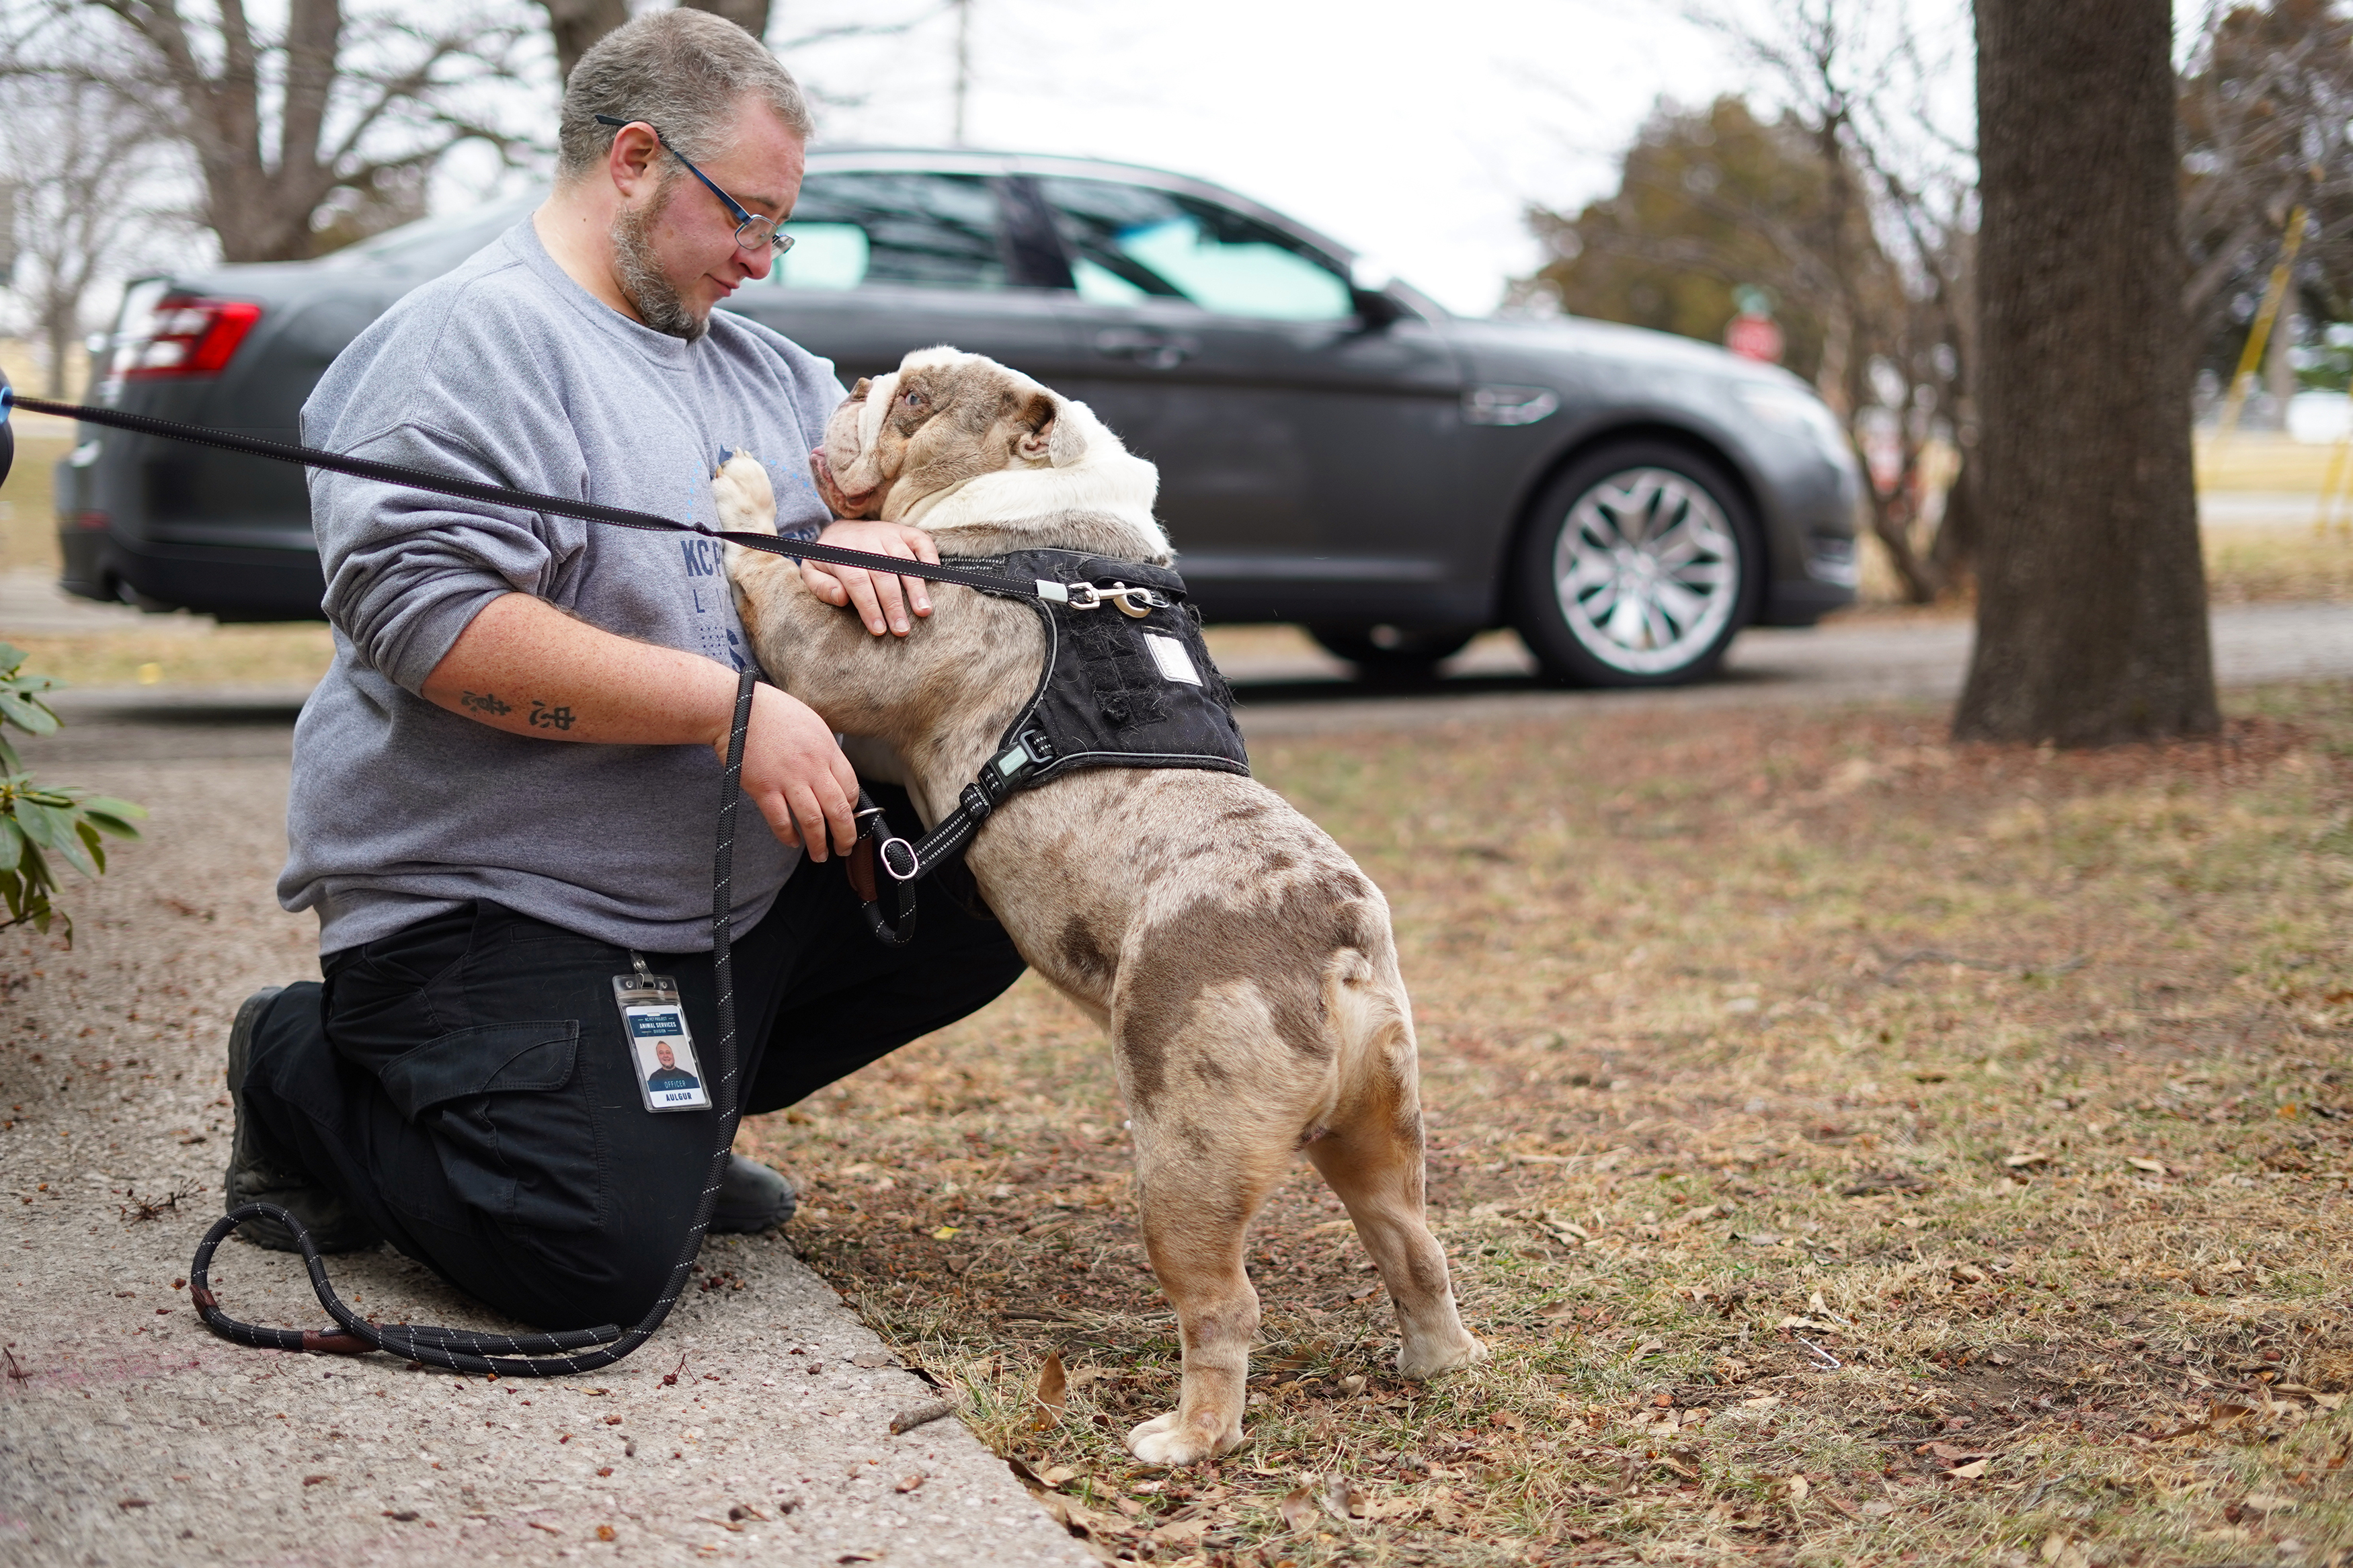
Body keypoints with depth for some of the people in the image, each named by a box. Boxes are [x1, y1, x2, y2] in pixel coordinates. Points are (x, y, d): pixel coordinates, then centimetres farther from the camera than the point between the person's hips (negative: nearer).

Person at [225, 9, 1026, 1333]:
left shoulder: (744, 357, 15)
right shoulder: (481, 340, -15)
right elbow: (428, 616, -26)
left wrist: (864, 523, -6)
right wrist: (729, 704, -26)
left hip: (724, 891, 9)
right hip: (491, 900, -9)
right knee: (599, 1264, -22)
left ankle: (663, 1112, 15)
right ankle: (310, 1076, 5)